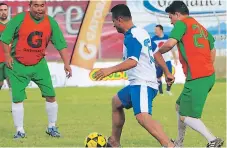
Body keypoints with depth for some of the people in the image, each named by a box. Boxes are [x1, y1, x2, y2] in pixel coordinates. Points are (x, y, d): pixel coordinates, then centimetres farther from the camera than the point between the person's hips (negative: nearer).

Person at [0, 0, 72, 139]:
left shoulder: (51, 23, -4)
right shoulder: (20, 19, -12)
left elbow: (61, 44, -2)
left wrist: (67, 64, -9)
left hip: (39, 64, 2)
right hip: (18, 65, -2)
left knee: (51, 96, -1)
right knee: (17, 98, -2)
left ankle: (52, 127, 15)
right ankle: (20, 131, 11)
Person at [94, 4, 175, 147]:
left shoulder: (131, 37, -17)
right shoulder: (142, 32, 13)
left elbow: (132, 61, -30)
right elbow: (156, 53, 22)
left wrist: (110, 70, -34)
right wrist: (167, 72, 31)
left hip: (143, 84, -11)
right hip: (139, 83, 11)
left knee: (143, 117, -31)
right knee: (116, 101, 29)